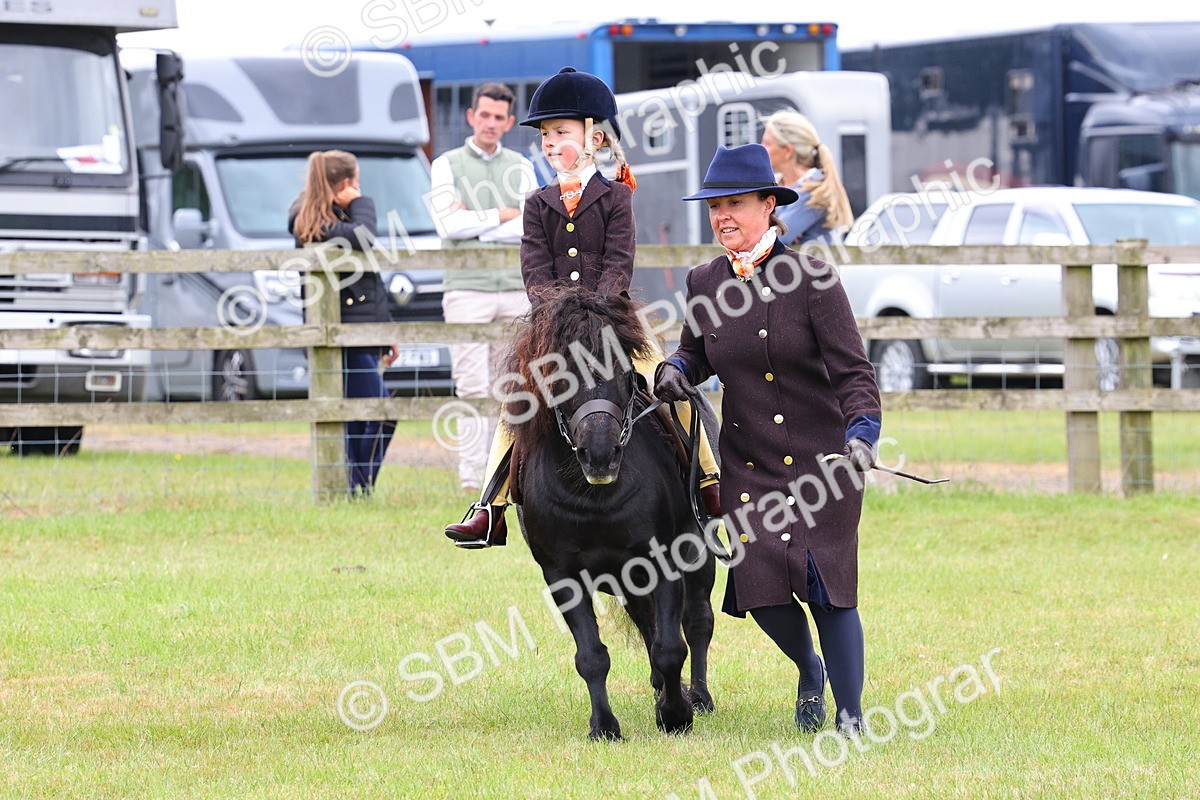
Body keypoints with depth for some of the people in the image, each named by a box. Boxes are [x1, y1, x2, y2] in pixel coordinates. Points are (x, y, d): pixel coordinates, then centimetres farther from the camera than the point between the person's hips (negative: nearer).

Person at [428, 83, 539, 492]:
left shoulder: (520, 168, 14)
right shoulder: (447, 165, 6)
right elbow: (448, 225, -9)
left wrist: (474, 224, -8)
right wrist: (503, 216, -3)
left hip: (516, 289, 3)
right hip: (467, 287, -3)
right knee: (472, 386, -8)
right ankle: (471, 477, -9)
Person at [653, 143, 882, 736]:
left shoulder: (810, 280, -11)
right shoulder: (704, 284, 3)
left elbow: (852, 370, -13)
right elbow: (695, 353, 20)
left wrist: (862, 431, -28)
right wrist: (675, 372, -3)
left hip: (820, 457, -4)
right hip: (746, 460, 4)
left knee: (825, 583, -7)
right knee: (759, 584, -4)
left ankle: (851, 713, 8)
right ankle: (810, 671, 28)